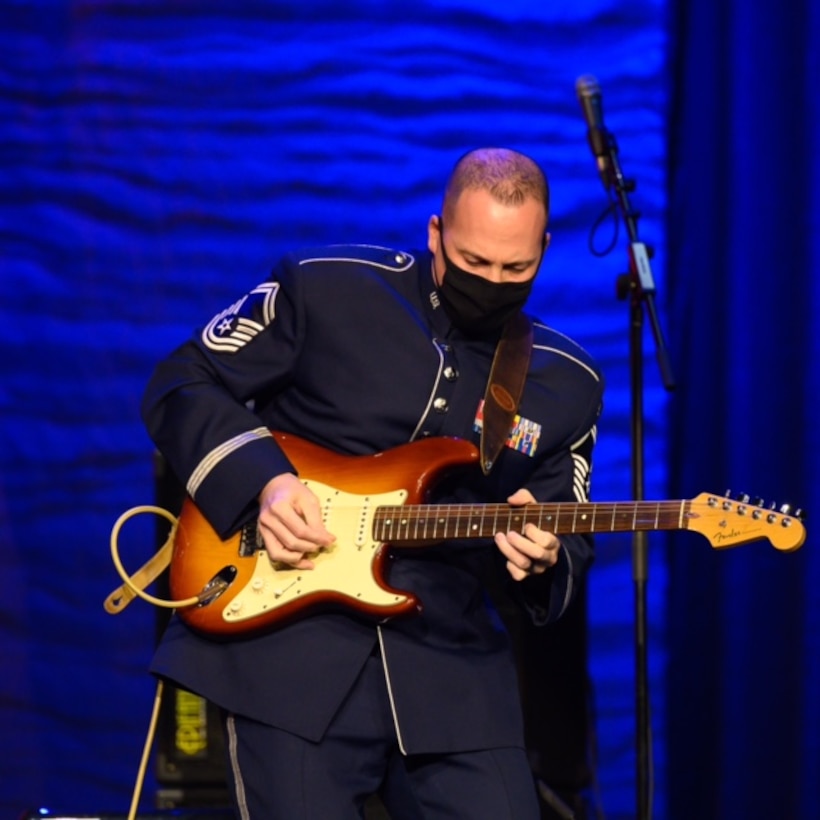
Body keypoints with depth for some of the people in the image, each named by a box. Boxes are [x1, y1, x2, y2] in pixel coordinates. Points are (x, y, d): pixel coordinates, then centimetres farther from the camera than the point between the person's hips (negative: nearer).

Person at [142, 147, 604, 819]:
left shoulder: (567, 383, 7)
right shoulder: (326, 289, -3)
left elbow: (571, 546, 11)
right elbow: (181, 386, 2)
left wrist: (543, 561, -14)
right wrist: (263, 481, -14)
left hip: (447, 661, 3)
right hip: (287, 631, -3)